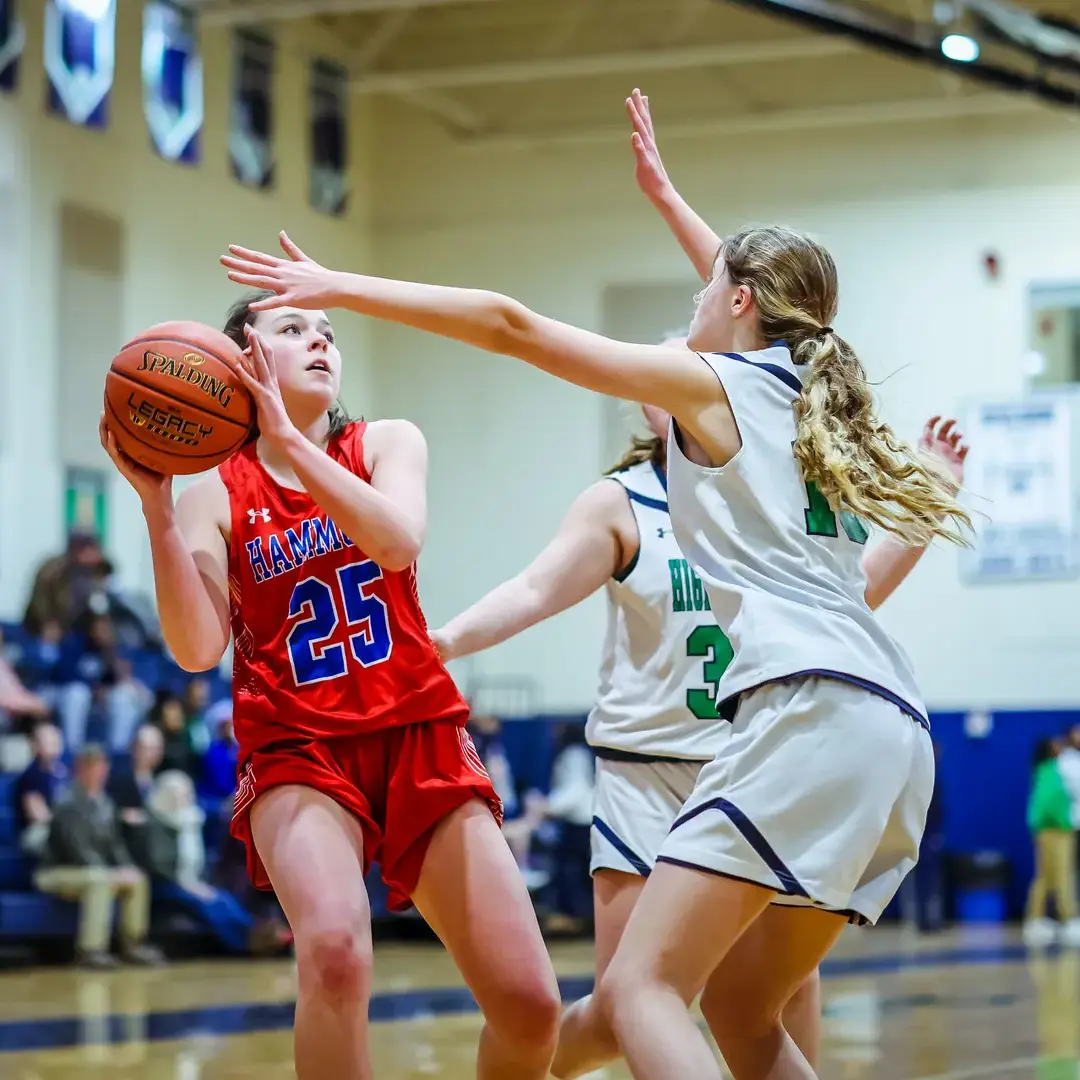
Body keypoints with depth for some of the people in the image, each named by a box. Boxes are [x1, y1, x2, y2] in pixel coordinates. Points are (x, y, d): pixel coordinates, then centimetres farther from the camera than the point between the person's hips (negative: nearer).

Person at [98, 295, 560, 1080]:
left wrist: (288, 439, -20)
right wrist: (155, 505, -20)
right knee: (335, 948, -34)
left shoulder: (387, 444, 7)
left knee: (531, 1007, -7)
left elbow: (398, 541, -16)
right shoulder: (215, 496, 3)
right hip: (297, 752, -2)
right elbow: (197, 649, -13)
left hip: (420, 738, 2)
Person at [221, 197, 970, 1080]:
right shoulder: (814, 402, 26)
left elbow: (512, 326, 3)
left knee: (640, 990, -14)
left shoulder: (710, 381, 6)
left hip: (812, 709, -9)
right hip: (892, 728, 9)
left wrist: (339, 288, 7)